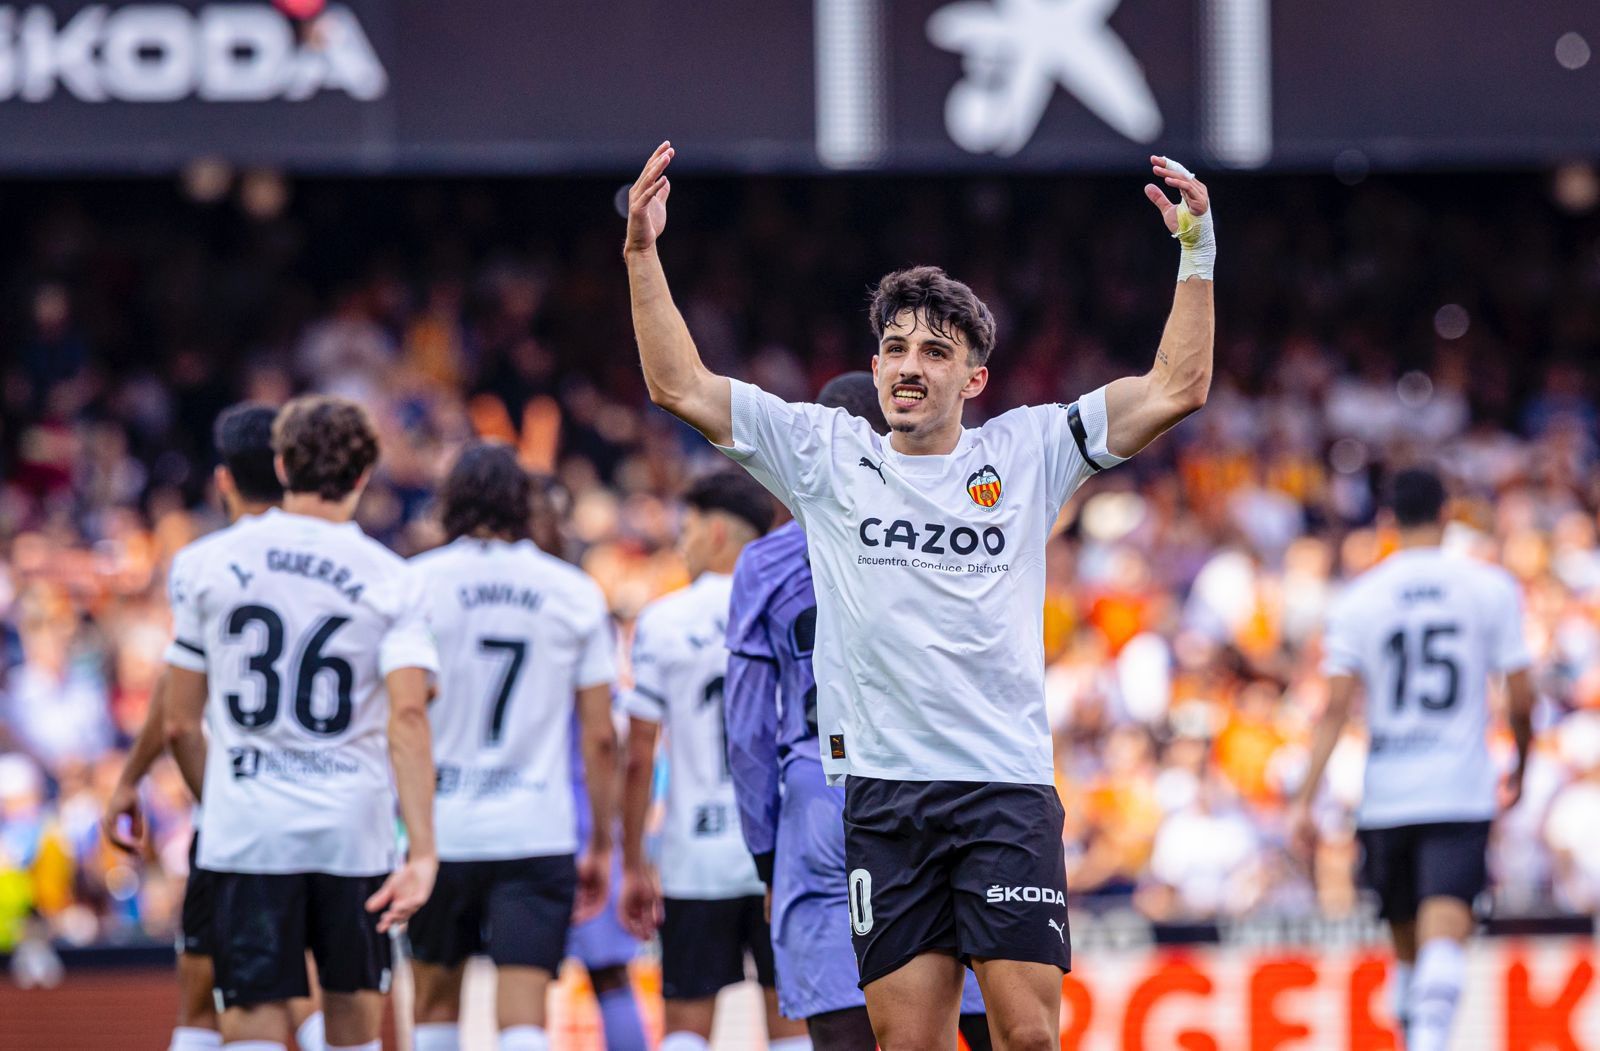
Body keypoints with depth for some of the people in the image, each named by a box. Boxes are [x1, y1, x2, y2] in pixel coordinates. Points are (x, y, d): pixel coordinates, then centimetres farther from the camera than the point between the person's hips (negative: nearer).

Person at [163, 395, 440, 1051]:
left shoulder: (214, 563, 3)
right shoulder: (390, 580, -1)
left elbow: (180, 724, 7)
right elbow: (408, 716, -13)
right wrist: (423, 851, -16)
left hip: (245, 831, 0)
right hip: (352, 827, 0)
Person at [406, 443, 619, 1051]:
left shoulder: (416, 585, -1)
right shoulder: (576, 595, 4)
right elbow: (600, 737, 4)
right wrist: (602, 842, 12)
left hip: (441, 829, 0)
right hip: (539, 834, 0)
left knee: (436, 1001, 18)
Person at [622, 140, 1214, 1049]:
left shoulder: (1027, 453, 7)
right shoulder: (827, 456, 9)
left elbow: (1178, 388, 4)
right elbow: (680, 386, 9)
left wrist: (1197, 252, -3)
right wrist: (644, 254, 0)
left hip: (1009, 787, -1)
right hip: (884, 793, 1)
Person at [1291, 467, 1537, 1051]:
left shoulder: (1359, 599, 3)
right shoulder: (1491, 587, 1)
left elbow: (1335, 707, -3)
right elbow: (1522, 699, 3)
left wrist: (1306, 800, -1)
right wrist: (1519, 773, 20)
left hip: (1385, 796, 2)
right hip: (1463, 793, -2)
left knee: (1407, 942, 17)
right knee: (1445, 933, -15)